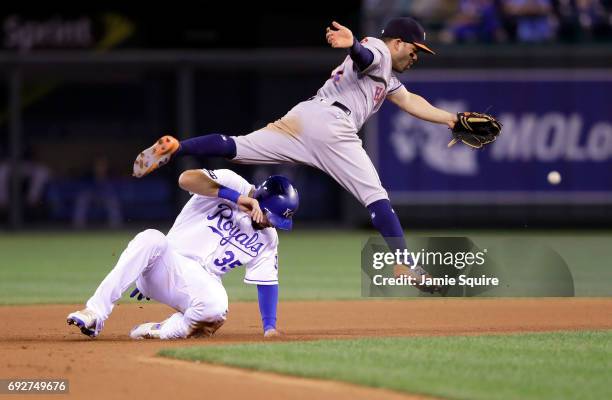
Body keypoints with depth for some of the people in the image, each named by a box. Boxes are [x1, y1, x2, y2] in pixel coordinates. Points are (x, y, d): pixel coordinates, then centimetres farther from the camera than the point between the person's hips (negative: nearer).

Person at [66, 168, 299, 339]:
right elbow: (186, 178, -21)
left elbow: (267, 281, 9)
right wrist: (235, 197, -25)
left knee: (215, 307, -36)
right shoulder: (229, 183, -5)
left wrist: (270, 326, -4)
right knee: (151, 238, -37)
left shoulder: (267, 239, 8)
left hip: (200, 284, 2)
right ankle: (95, 314, -39)